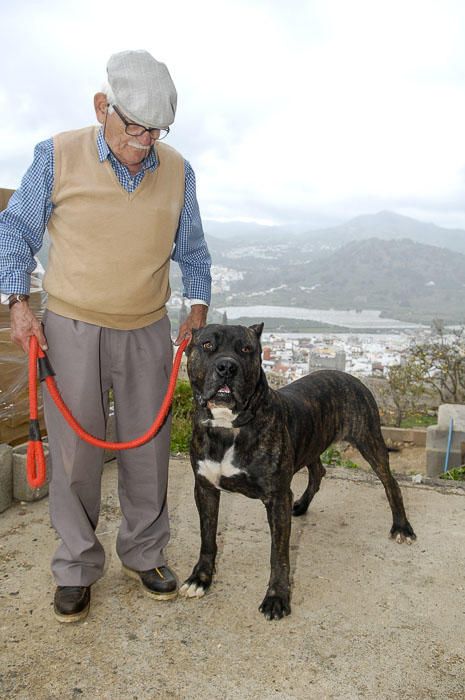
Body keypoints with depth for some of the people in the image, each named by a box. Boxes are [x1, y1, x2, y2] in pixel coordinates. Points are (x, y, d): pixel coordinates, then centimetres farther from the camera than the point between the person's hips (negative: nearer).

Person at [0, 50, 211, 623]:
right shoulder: (58, 156, -6)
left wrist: (198, 307, 1)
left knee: (147, 450, 9)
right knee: (74, 454, 4)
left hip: (148, 333, 2)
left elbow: (191, 250, 13)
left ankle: (144, 555, 29)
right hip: (71, 330, -2)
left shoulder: (177, 171, 1)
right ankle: (77, 568, 24)